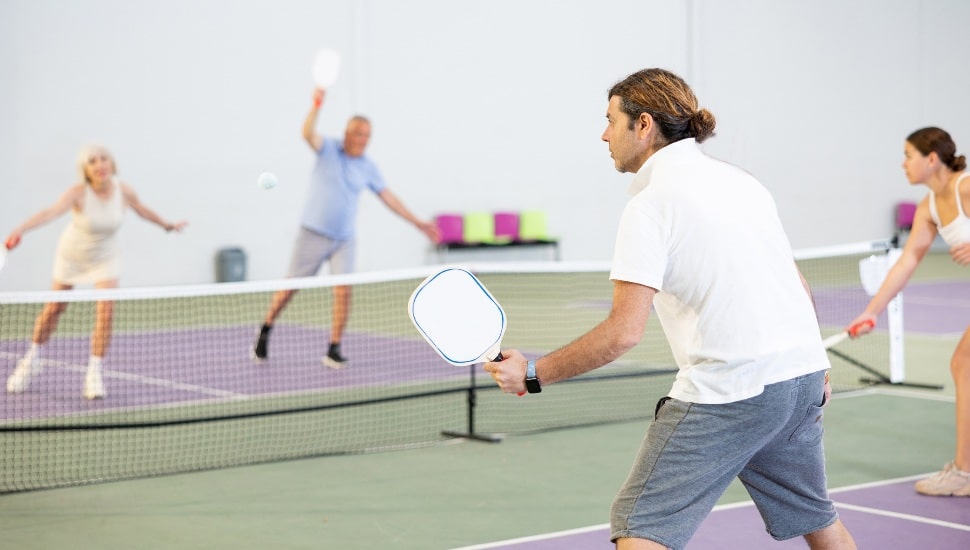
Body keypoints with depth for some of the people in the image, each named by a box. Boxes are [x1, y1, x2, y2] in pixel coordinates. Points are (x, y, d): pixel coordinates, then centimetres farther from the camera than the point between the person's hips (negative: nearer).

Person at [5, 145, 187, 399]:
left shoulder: (124, 191, -20)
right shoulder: (78, 192, -31)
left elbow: (142, 209, 3)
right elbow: (51, 211, -48)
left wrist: (167, 225, 19)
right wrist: (21, 229, -65)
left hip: (105, 257, 2)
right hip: (72, 256, -1)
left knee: (106, 310, -15)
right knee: (54, 308, 12)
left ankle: (94, 374, -6)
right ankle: (31, 361, 35)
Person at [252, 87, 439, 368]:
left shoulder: (368, 167, 6)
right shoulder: (329, 149, -4)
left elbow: (388, 197, 11)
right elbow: (308, 134, -24)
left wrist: (418, 223, 8)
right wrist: (316, 105, -40)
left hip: (344, 239, 3)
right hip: (313, 234, -3)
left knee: (343, 290, -11)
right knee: (290, 287, 5)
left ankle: (334, 349, -3)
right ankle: (266, 329, 28)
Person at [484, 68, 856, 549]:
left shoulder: (650, 205, -9)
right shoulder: (740, 179, 14)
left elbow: (624, 332, -17)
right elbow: (799, 287, 18)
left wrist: (533, 374, -8)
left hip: (729, 391, -8)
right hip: (804, 376, 8)